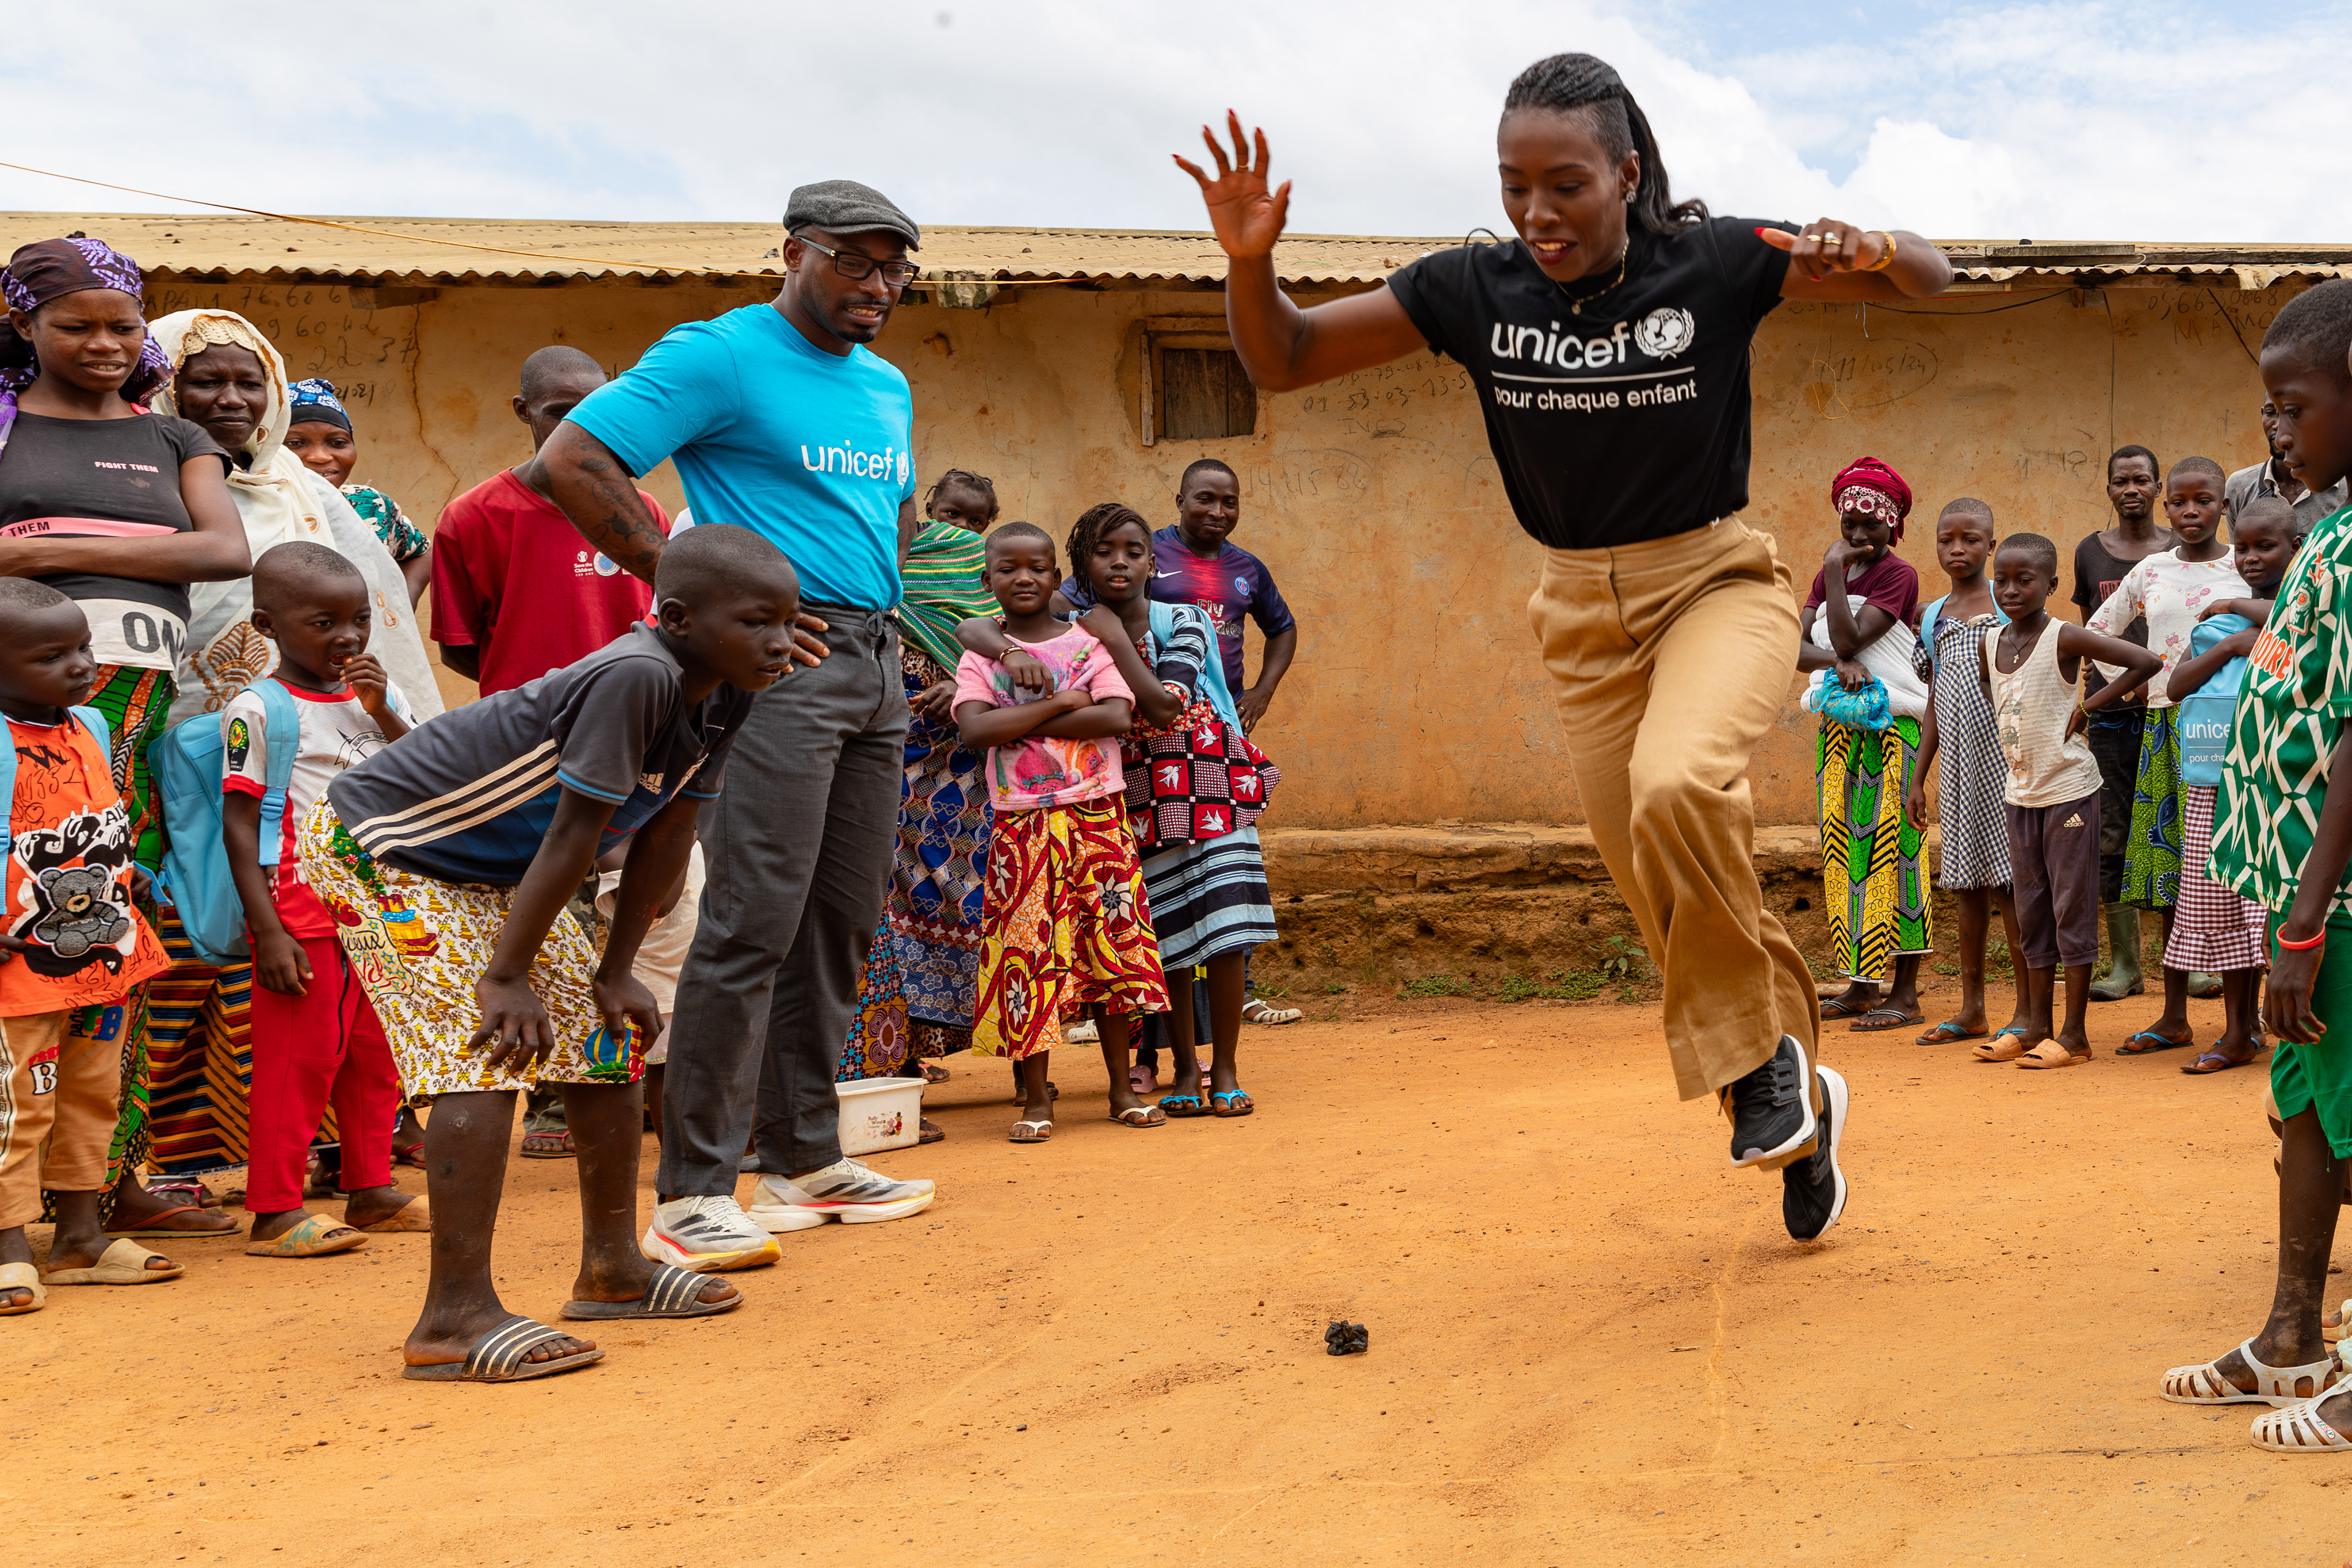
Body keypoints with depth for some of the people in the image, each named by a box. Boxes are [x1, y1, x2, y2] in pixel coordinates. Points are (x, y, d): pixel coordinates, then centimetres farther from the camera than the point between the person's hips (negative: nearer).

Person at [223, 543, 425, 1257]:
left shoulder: (376, 697, 11)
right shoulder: (258, 710, -8)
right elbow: (239, 825, -10)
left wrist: (384, 713, -8)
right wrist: (267, 931, -16)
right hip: (301, 917, -6)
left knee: (376, 1056, 12)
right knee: (299, 1060, -3)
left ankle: (372, 1189, 23)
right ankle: (274, 1211, 5)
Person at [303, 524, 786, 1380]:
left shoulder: (725, 695, -7)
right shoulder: (636, 676, -34)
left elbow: (665, 837, 0)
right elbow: (574, 837, -29)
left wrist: (614, 972, 2)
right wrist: (506, 976, -22)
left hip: (494, 872, 9)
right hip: (377, 846, -9)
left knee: (607, 1036, 9)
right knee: (483, 1053, -19)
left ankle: (612, 1268, 22)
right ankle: (456, 1317, -13)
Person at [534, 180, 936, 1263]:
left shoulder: (887, 386, 19)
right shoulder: (718, 357, -6)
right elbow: (569, 462, -14)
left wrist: (878, 596, 15)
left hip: (878, 663, 8)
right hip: (778, 664, -8)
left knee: (842, 925, 10)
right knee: (753, 921, -12)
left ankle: (804, 1163, 20)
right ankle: (692, 1193, -7)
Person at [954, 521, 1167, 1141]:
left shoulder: (1087, 644, 6)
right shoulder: (980, 657, 5)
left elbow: (1117, 717, -10)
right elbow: (976, 728, -13)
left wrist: (1024, 724, -12)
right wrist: (1060, 704, -13)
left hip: (1097, 817, 1)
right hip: (1022, 826, -1)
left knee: (1109, 947, 4)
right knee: (1028, 951, -2)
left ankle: (1123, 1088, 15)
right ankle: (1036, 1099, 7)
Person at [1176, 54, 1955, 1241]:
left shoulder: (1713, 265, -14)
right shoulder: (1473, 290, -8)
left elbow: (1929, 279, -6)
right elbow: (1282, 362, -3)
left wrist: (1873, 251, -30)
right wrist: (1250, 262, -23)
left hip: (1718, 584, -3)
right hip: (1584, 617, 4)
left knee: (1677, 786, -34)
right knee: (1667, 899, 7)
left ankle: (1758, 1055, -10)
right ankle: (1800, 1100, 31)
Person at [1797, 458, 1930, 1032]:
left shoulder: (1899, 575, -7)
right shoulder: (1830, 575, 13)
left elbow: (1849, 639, -18)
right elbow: (1794, 645, 1)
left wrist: (1835, 570, -13)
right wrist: (1839, 662, -17)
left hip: (1890, 730, -7)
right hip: (1838, 728, 7)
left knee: (1890, 853, -7)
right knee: (1844, 852, 8)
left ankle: (1905, 993, -3)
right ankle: (1861, 985, 16)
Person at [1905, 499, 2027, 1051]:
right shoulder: (1933, 618, 14)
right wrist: (1918, 778, 14)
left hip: (2002, 754, -5)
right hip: (1956, 763, 5)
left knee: (2010, 880, -5)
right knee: (1967, 882, 8)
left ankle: (2028, 1010, 1)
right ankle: (1972, 1008, 15)